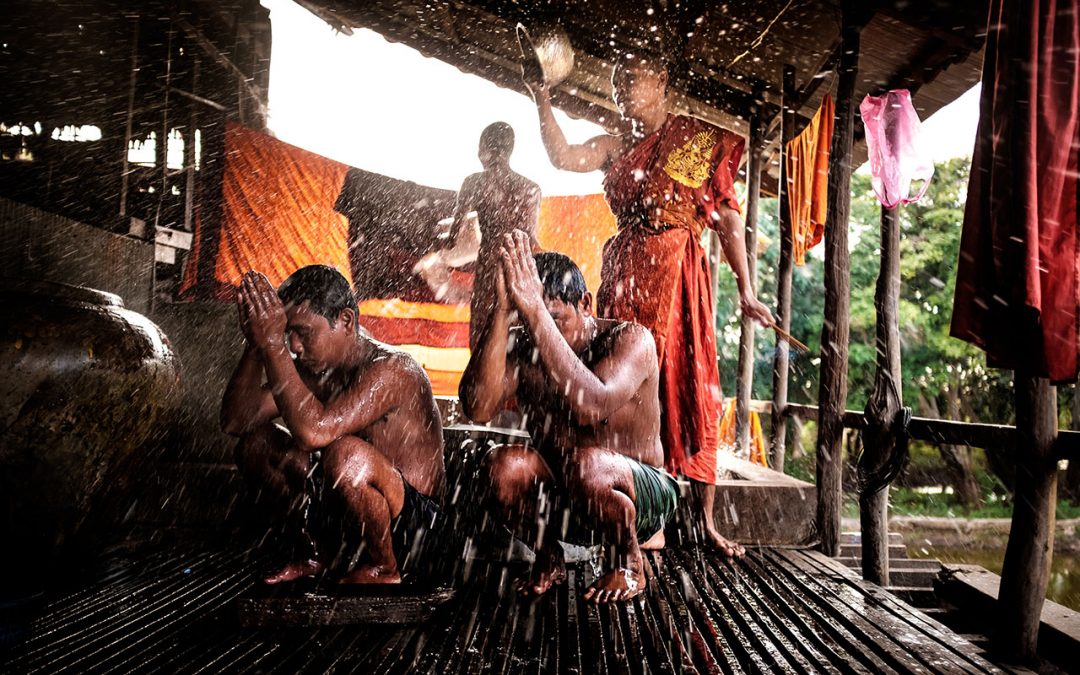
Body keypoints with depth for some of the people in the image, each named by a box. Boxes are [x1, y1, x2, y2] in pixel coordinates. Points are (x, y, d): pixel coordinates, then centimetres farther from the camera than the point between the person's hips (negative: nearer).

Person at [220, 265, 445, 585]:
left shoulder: (393, 370, -25)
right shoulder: (314, 367, -1)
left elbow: (314, 430, -39)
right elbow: (236, 422, -2)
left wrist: (272, 345, -33)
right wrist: (255, 345, -14)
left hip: (411, 517, -7)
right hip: (346, 501, 8)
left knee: (347, 454, -37)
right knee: (255, 442, 2)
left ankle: (383, 567, -8)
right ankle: (310, 554, 16)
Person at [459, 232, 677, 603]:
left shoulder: (631, 339, -18)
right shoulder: (521, 346, -9)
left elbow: (591, 408, -39)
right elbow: (478, 407, -28)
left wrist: (536, 312, -42)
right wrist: (502, 310, -33)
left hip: (642, 494, -3)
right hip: (557, 497, 3)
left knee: (588, 465, -35)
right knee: (503, 464, -27)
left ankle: (628, 563, -3)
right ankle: (548, 559, 4)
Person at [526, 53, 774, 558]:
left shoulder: (704, 140, 8)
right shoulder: (618, 146, 16)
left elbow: (727, 218, 3)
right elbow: (563, 157, -1)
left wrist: (745, 290, -3)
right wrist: (542, 100, -9)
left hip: (680, 272, -3)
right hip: (625, 274, 3)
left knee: (689, 387, -5)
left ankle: (705, 520, 4)